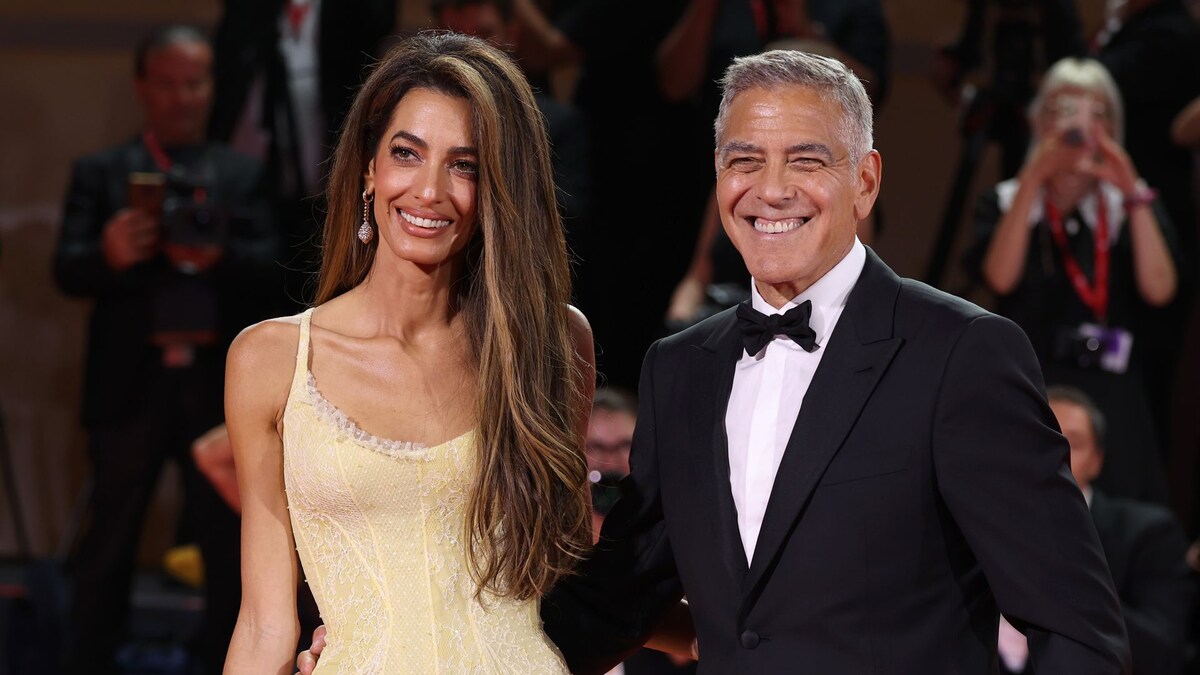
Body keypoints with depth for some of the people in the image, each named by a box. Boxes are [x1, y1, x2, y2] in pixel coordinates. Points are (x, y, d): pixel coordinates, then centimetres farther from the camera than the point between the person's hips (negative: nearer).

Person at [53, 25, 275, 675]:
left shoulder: (242, 175, 11)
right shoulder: (100, 173, 8)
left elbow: (265, 266, -3)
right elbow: (67, 269, -3)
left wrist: (217, 256, -25)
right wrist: (109, 255, -26)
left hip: (219, 382, 1)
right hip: (131, 381, -1)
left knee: (230, 539, 5)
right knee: (109, 540, 3)